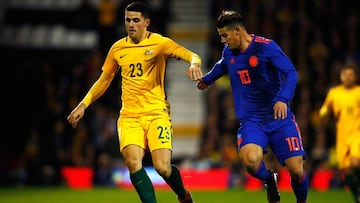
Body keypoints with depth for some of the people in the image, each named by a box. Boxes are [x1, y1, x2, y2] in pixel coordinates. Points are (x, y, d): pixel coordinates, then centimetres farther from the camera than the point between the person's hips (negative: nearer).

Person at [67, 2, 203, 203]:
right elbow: (104, 80, 22)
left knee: (162, 167, -12)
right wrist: (83, 105, 18)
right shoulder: (118, 48, 10)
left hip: (156, 113, -3)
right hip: (129, 116, 3)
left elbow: (191, 55, -16)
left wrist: (194, 64, -40)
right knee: (133, 162, -21)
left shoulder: (159, 43, -4)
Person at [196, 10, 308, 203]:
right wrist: (207, 79, 52)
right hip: (250, 121, 3)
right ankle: (269, 179, 6)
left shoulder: (266, 47, -11)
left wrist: (282, 99, -38)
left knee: (296, 169, -11)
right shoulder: (229, 51, 7)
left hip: (280, 118, -3)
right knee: (250, 159, -28)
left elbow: (291, 73, -20)